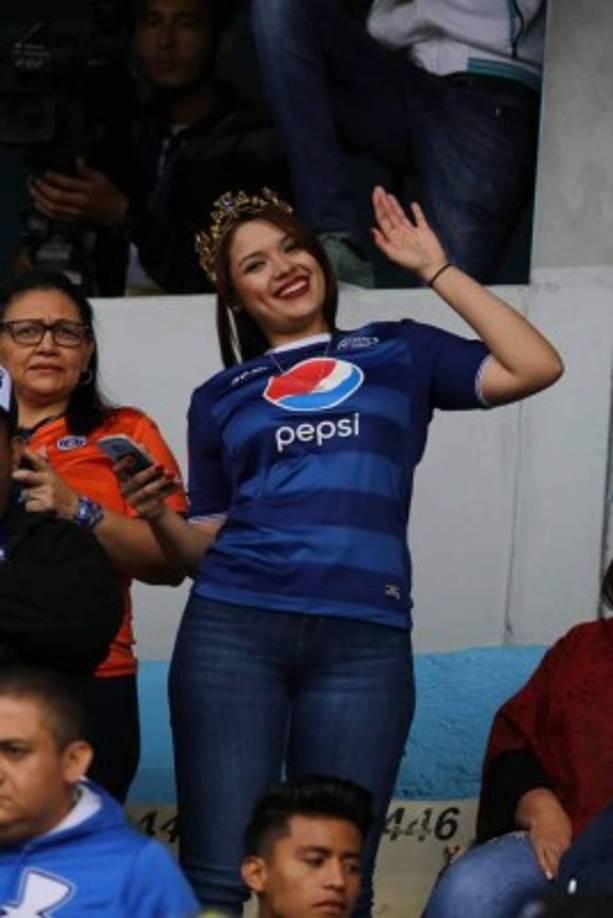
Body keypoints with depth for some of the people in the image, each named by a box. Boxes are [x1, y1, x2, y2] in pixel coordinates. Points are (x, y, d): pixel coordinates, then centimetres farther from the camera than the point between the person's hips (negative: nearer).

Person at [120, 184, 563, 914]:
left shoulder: (399, 353, 17)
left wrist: (435, 268, 8)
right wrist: (157, 516, -4)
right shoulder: (220, 397, 19)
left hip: (362, 639, -1)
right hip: (233, 629, 1)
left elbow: (536, 367, 3)